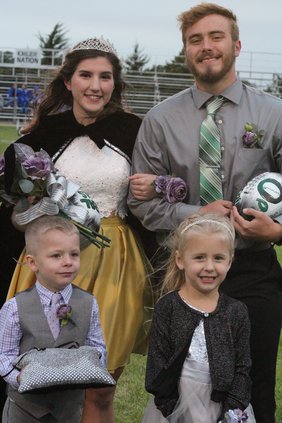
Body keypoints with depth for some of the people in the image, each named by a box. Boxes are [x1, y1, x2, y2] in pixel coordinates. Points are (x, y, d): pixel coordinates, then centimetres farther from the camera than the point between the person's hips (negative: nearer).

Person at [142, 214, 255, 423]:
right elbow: (158, 362, -3)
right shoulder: (167, 307, -3)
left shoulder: (237, 311, 1)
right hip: (178, 404, -1)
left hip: (222, 405, 1)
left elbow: (242, 368, 1)